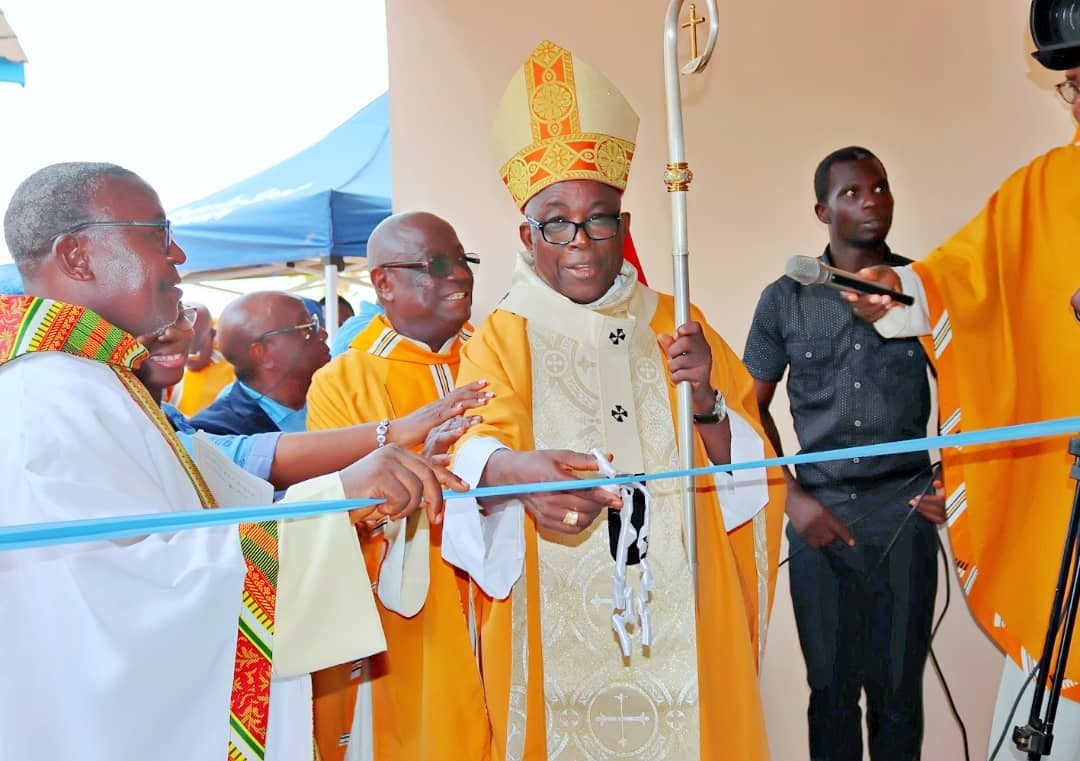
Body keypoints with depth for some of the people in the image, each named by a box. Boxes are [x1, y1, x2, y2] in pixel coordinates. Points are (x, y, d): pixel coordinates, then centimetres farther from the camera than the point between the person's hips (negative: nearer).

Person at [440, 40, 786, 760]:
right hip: (557, 625, -2)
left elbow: (746, 471, 4)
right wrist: (512, 470, -38)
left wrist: (704, 400, -16)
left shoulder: (677, 324, 7)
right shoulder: (501, 335, 0)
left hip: (679, 617, 2)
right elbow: (468, 451, -16)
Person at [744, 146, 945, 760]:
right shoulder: (785, 299, 2)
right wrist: (793, 497, -2)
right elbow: (753, 408, 6)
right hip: (820, 513, 0)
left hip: (905, 513, 0)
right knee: (831, 682, 10)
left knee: (899, 683, 9)